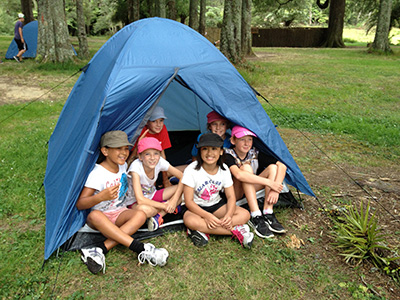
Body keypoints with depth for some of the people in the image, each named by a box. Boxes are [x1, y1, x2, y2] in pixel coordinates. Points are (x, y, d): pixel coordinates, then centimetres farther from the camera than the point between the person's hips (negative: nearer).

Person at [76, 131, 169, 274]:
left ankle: (101, 249, -36)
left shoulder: (122, 166, 4)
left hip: (120, 214, 5)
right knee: (95, 215, -41)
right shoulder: (97, 173, -18)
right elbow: (79, 204, -23)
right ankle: (141, 249, -48)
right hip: (102, 216, -5)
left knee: (140, 215, -28)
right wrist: (101, 197, -39)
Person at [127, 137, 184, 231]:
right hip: (136, 202, -5)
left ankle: (158, 216, -17)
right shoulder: (136, 167, -28)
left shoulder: (160, 162, -17)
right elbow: (140, 200, -34)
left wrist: (174, 199, -23)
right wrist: (165, 206, -26)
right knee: (144, 210, -42)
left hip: (153, 196, 6)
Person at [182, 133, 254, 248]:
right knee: (190, 221, -38)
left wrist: (228, 215, -26)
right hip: (196, 207, -4)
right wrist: (207, 216, -31)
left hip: (216, 205, 4)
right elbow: (189, 201, -18)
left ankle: (202, 230, -25)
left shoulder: (224, 169, -8)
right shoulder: (192, 170, -20)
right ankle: (236, 230, -28)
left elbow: (231, 197, -5)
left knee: (245, 215, -16)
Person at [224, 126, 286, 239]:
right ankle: (256, 217, -33)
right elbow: (238, 174, -42)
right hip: (233, 194, -5)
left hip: (250, 191, 5)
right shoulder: (228, 155, -22)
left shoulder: (255, 154, -9)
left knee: (273, 167, -16)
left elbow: (282, 166, -16)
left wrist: (275, 189, -31)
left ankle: (268, 214, -23)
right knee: (246, 167, -32)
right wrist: (269, 182, -41)